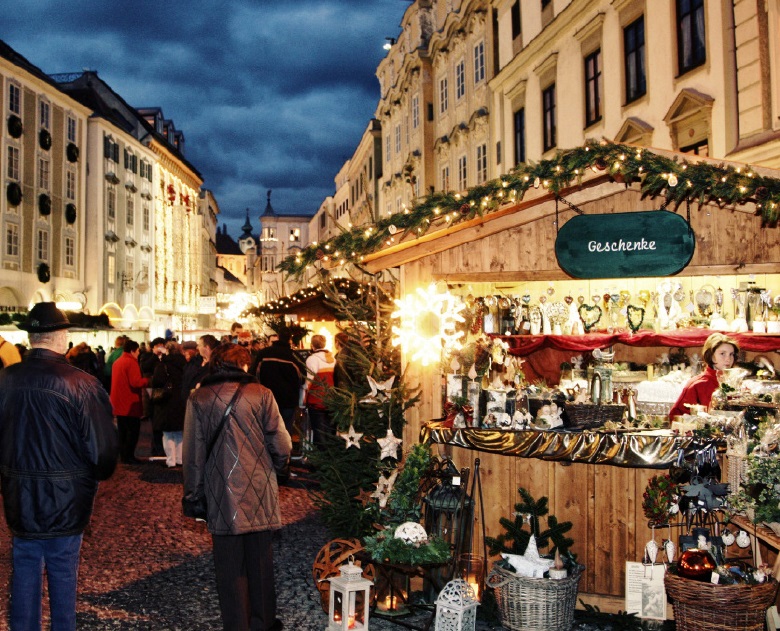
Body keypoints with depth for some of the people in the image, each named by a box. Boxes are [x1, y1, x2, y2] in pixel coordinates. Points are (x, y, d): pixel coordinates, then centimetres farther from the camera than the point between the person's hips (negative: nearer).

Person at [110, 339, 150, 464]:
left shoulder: (117, 362, 13)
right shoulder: (131, 362, -15)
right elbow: (136, 382, -24)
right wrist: (147, 380, -6)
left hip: (118, 403, 9)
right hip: (130, 404, -9)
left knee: (122, 430, 13)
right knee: (133, 430, -2)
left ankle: (123, 455, 17)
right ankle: (128, 456, -3)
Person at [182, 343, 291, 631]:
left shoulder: (199, 398, -2)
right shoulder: (261, 394, -6)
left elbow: (192, 452, -1)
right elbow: (281, 445, -8)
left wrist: (192, 495, 7)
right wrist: (277, 464, 14)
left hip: (221, 496, 0)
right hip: (259, 494, 0)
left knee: (230, 566, 9)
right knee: (261, 561, 14)